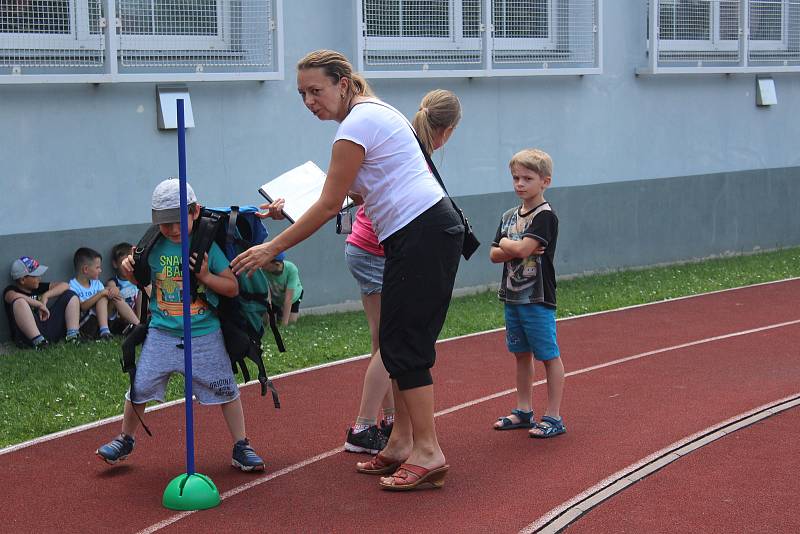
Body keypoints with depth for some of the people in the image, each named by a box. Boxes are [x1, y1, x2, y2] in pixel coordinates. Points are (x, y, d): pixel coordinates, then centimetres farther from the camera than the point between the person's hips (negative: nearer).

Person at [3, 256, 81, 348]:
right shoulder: (11, 290, 5)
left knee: (70, 295, 10)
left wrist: (45, 296, -1)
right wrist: (40, 305, -18)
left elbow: (64, 285, 15)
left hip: (50, 329, 6)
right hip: (28, 336, -6)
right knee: (19, 302, -29)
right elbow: (14, 297, -21)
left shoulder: (39, 287, 21)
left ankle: (72, 336, -11)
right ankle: (38, 340, -39)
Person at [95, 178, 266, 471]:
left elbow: (233, 288, -6)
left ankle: (241, 447, 16)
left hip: (205, 335, -2)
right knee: (139, 388, 4)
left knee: (226, 390, 3)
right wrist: (129, 270, -5)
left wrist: (205, 275, -21)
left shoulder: (207, 246, -7)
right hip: (161, 334, 2)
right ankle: (125, 440, 26)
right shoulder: (154, 247, 0)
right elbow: (143, 280, 15)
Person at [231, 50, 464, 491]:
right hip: (423, 232, 10)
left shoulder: (356, 125, -15)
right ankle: (402, 443, 17)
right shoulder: (374, 112, 16)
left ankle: (428, 453, -4)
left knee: (403, 343, -7)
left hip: (423, 235, -10)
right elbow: (358, 193, 23)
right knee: (394, 342, 12)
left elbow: (329, 207, -14)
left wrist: (271, 248, -10)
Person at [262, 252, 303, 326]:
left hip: (293, 297, -1)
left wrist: (284, 323, -39)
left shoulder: (291, 269, -39)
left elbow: (288, 298, -38)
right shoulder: (264, 270, -36)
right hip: (275, 298, 1)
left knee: (291, 320, -10)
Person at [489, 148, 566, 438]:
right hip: (512, 296, 8)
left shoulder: (545, 216, -12)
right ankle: (523, 411, 25)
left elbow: (522, 249, -22)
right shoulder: (509, 216, 12)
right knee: (521, 354, 15)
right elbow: (494, 255, 6)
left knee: (549, 356, -1)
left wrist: (504, 243, -3)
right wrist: (514, 249, -12)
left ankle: (553, 417, 3)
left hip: (537, 298, -7)